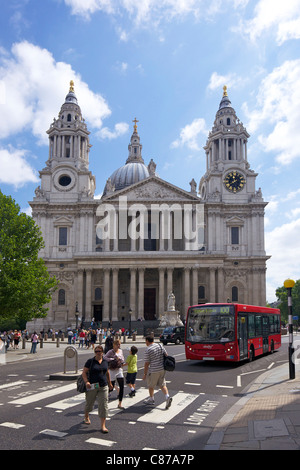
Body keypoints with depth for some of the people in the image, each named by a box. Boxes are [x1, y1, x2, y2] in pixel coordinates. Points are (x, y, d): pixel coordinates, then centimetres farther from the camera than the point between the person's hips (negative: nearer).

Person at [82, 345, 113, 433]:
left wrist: (109, 383, 27)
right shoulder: (90, 361, -7)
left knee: (103, 406, -5)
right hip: (92, 387, -2)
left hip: (103, 387, 2)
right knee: (89, 403, 15)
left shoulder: (105, 362, 6)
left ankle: (103, 426, -1)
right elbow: (84, 372, -9)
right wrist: (86, 382, -23)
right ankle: (86, 417, 46)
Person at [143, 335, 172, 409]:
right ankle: (167, 397, -7)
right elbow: (166, 356, 8)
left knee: (151, 385, 15)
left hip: (154, 370, -6)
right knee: (162, 384, 12)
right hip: (162, 369, 6)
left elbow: (147, 363, -12)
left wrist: (145, 374, -3)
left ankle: (151, 399, 28)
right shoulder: (160, 346, 4)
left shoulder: (148, 350, -14)